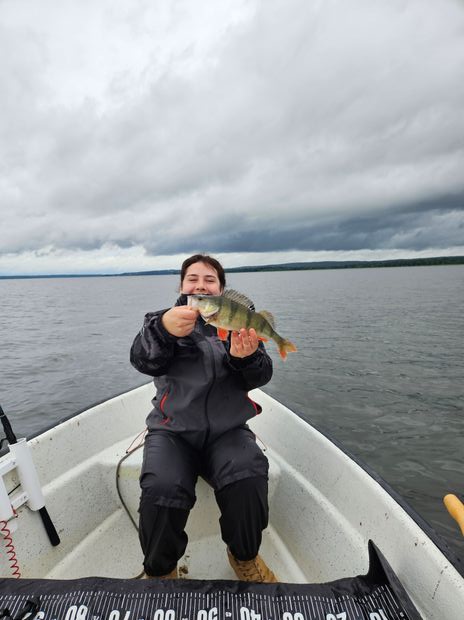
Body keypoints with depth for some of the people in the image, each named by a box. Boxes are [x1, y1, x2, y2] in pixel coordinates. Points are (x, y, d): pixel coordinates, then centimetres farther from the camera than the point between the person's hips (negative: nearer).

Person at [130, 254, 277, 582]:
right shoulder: (165, 318, 9)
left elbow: (261, 376, -1)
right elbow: (143, 361, -11)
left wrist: (245, 358, -25)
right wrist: (164, 329, -34)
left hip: (227, 430, 1)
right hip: (172, 429, 0)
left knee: (249, 479, -27)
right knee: (162, 490, -26)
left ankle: (245, 556, 6)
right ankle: (160, 571, 7)